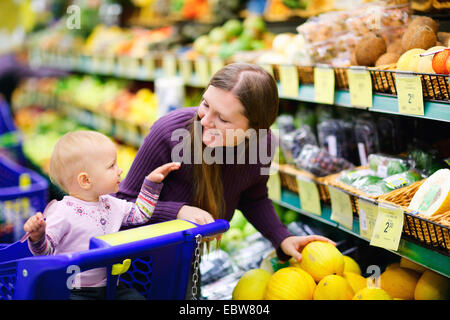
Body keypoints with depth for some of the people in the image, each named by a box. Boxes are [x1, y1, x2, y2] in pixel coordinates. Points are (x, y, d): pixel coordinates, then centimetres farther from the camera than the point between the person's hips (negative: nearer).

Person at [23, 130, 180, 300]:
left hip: (108, 285, 6)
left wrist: (152, 182, 18)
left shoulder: (112, 204, 7)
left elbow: (139, 213, 21)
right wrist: (37, 236, -35)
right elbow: (45, 251, -13)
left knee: (136, 297, -9)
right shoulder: (63, 212, -16)